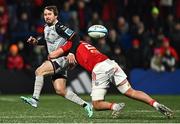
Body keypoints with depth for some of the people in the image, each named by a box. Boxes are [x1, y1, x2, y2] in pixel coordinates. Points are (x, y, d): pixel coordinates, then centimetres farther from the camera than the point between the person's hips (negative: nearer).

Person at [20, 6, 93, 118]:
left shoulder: (59, 27, -16)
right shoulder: (46, 28, 11)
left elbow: (75, 37, -21)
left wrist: (71, 53, -29)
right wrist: (36, 41, 12)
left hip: (62, 59, -9)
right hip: (54, 60, 9)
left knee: (39, 71, -22)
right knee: (60, 91, 4)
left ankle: (35, 99, -21)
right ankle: (85, 105, 13)